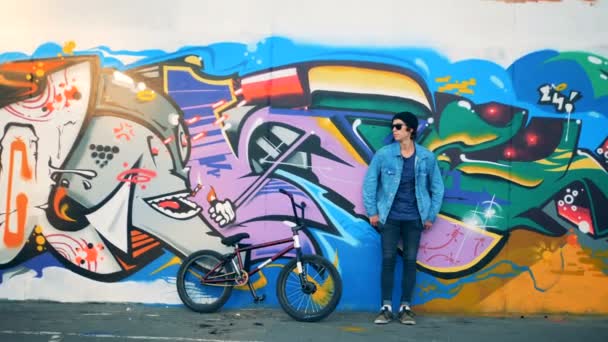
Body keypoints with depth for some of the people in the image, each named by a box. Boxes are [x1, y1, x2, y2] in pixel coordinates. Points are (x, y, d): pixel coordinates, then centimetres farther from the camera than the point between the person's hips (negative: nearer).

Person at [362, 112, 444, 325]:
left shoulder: (427, 157, -2)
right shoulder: (384, 154, -5)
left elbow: (437, 187, 6)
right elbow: (370, 182, 1)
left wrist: (431, 216, 4)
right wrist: (372, 212, -1)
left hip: (414, 218, 1)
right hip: (389, 217, -1)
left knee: (410, 261, 5)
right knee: (388, 259, 0)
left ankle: (406, 307, 16)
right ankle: (386, 307, 9)